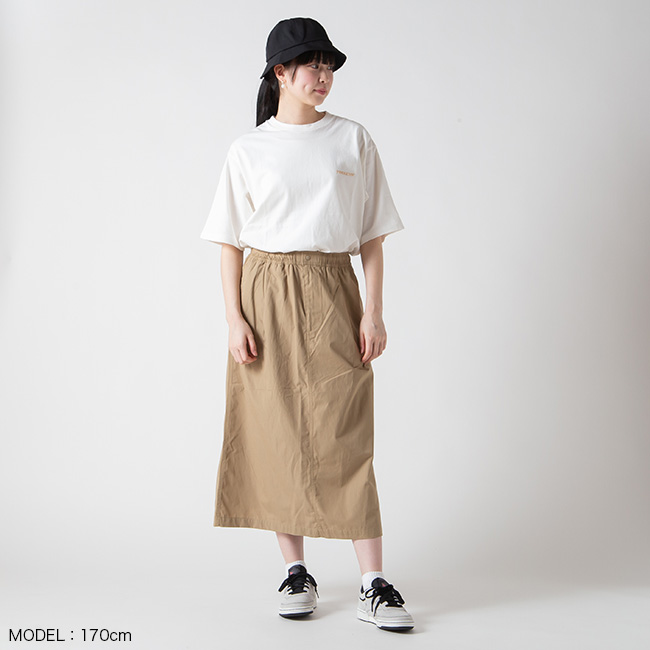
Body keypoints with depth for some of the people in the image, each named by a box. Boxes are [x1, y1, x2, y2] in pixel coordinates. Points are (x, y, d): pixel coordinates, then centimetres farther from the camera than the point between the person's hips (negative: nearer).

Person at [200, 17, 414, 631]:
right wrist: (235, 319, -4)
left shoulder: (353, 139, 7)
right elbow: (230, 242, 6)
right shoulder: (248, 149, 7)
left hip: (331, 295, 0)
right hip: (266, 299, 1)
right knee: (276, 434, 3)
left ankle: (373, 584, 0)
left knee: (345, 436, -5)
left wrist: (373, 311, -2)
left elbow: (372, 236, 7)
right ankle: (295, 571, 17)